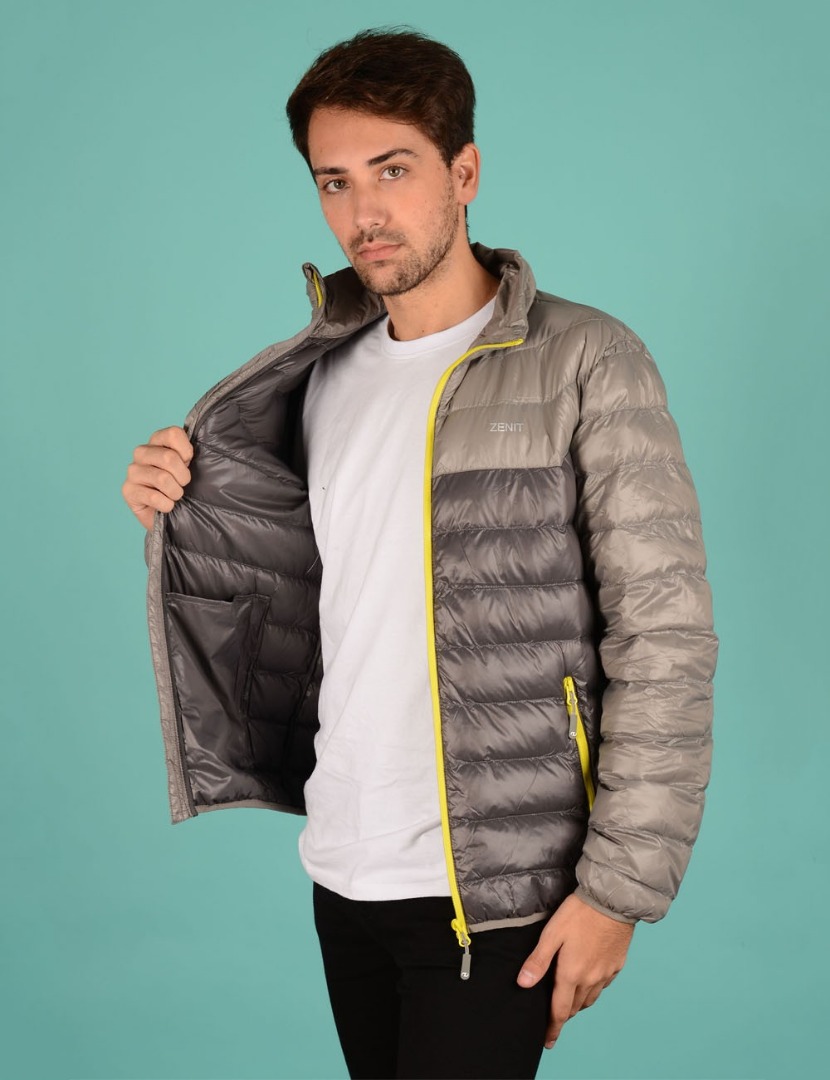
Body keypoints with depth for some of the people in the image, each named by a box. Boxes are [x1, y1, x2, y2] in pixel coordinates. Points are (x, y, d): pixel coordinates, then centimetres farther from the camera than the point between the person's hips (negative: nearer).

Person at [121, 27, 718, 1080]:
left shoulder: (584, 363, -9)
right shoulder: (326, 378, 9)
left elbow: (667, 637, -11)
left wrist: (619, 883, -14)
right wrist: (186, 514, -1)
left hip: (492, 889, -5)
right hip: (343, 872, 6)